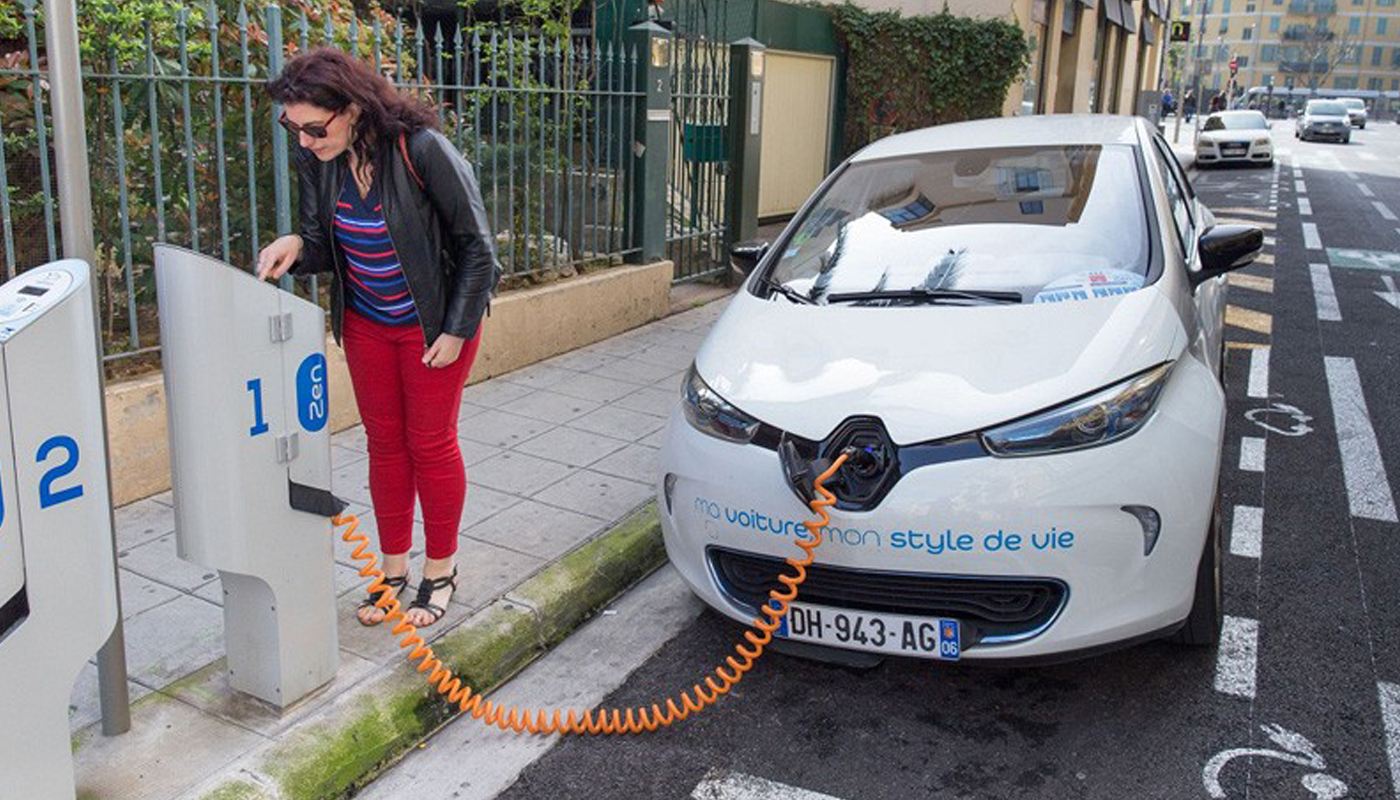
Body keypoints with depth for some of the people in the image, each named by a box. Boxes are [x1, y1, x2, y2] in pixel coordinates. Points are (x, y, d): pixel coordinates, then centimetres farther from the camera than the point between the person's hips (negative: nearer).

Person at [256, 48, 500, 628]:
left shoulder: (423, 150, -26)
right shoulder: (318, 162, -9)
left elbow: (476, 243, -18)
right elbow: (328, 246, 5)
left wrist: (456, 330, -16)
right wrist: (296, 247, -19)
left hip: (433, 323, -5)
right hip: (365, 323, 5)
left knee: (431, 444, 4)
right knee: (384, 444, 13)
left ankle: (440, 570, 22)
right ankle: (393, 567, 28)